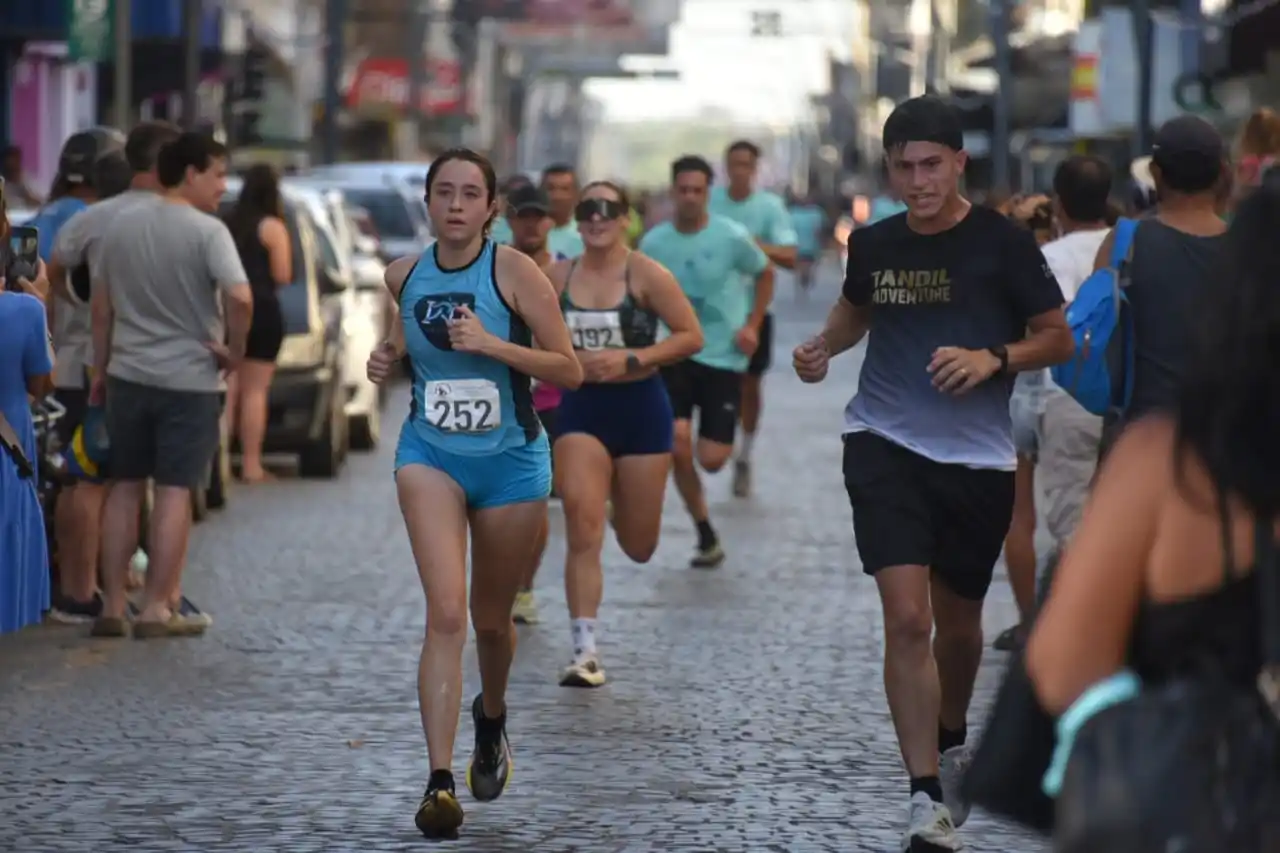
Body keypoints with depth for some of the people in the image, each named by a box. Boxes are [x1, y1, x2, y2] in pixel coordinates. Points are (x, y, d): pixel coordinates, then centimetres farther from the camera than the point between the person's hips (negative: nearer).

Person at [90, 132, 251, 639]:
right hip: (189, 379, -5)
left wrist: (101, 368, 18)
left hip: (128, 374, 5)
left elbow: (100, 304, 10)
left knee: (124, 488, 12)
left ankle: (112, 608, 12)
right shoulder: (207, 232, -12)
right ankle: (156, 610, 0)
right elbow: (240, 297, -25)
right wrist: (234, 351, -10)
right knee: (174, 492, 0)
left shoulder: (121, 226, 5)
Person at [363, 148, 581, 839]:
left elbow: (569, 371, -12)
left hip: (509, 459, -1)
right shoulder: (404, 277, 0)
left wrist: (492, 343, -24)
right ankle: (439, 780, -20)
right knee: (445, 613, -18)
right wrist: (389, 359, -1)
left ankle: (491, 718, 48)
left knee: (491, 620, 14)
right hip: (430, 454, 1)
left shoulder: (513, 271, -11)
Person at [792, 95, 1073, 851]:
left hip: (978, 456, 0)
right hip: (885, 445, 0)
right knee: (907, 619, -15)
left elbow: (1058, 338, -1)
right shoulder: (873, 244, 2)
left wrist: (992, 357, -19)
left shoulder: (1003, 244, -7)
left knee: (958, 621, 16)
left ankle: (951, 742, 47)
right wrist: (823, 347, 4)